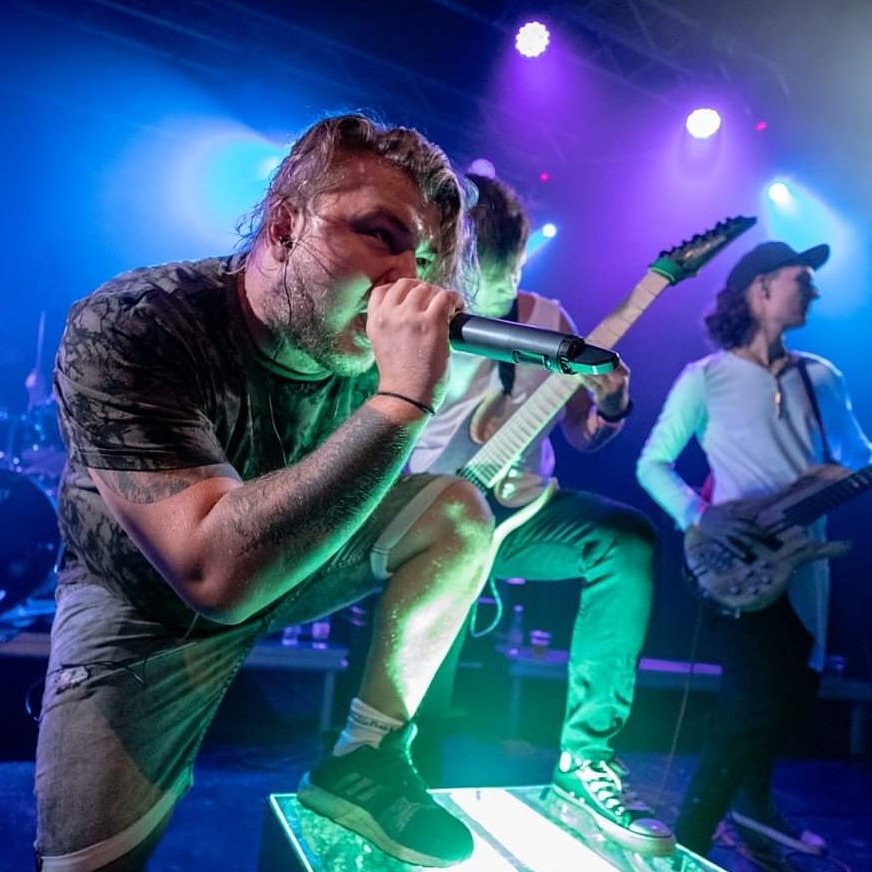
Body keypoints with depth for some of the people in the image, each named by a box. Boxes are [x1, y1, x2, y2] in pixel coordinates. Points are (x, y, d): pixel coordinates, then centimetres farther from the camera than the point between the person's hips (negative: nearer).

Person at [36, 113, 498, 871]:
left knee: (460, 511, -13)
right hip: (146, 600, -4)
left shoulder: (374, 332, -17)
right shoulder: (126, 331, -32)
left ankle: (366, 759, -4)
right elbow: (219, 571, -43)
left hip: (298, 559, 4)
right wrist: (401, 398, -47)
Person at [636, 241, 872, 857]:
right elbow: (652, 463, -3)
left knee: (796, 691, 17)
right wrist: (698, 513, -17)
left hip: (806, 559, 7)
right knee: (759, 704, -13)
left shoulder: (822, 378, 12)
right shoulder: (705, 379, -4)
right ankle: (689, 843, 3)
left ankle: (753, 801, 43)